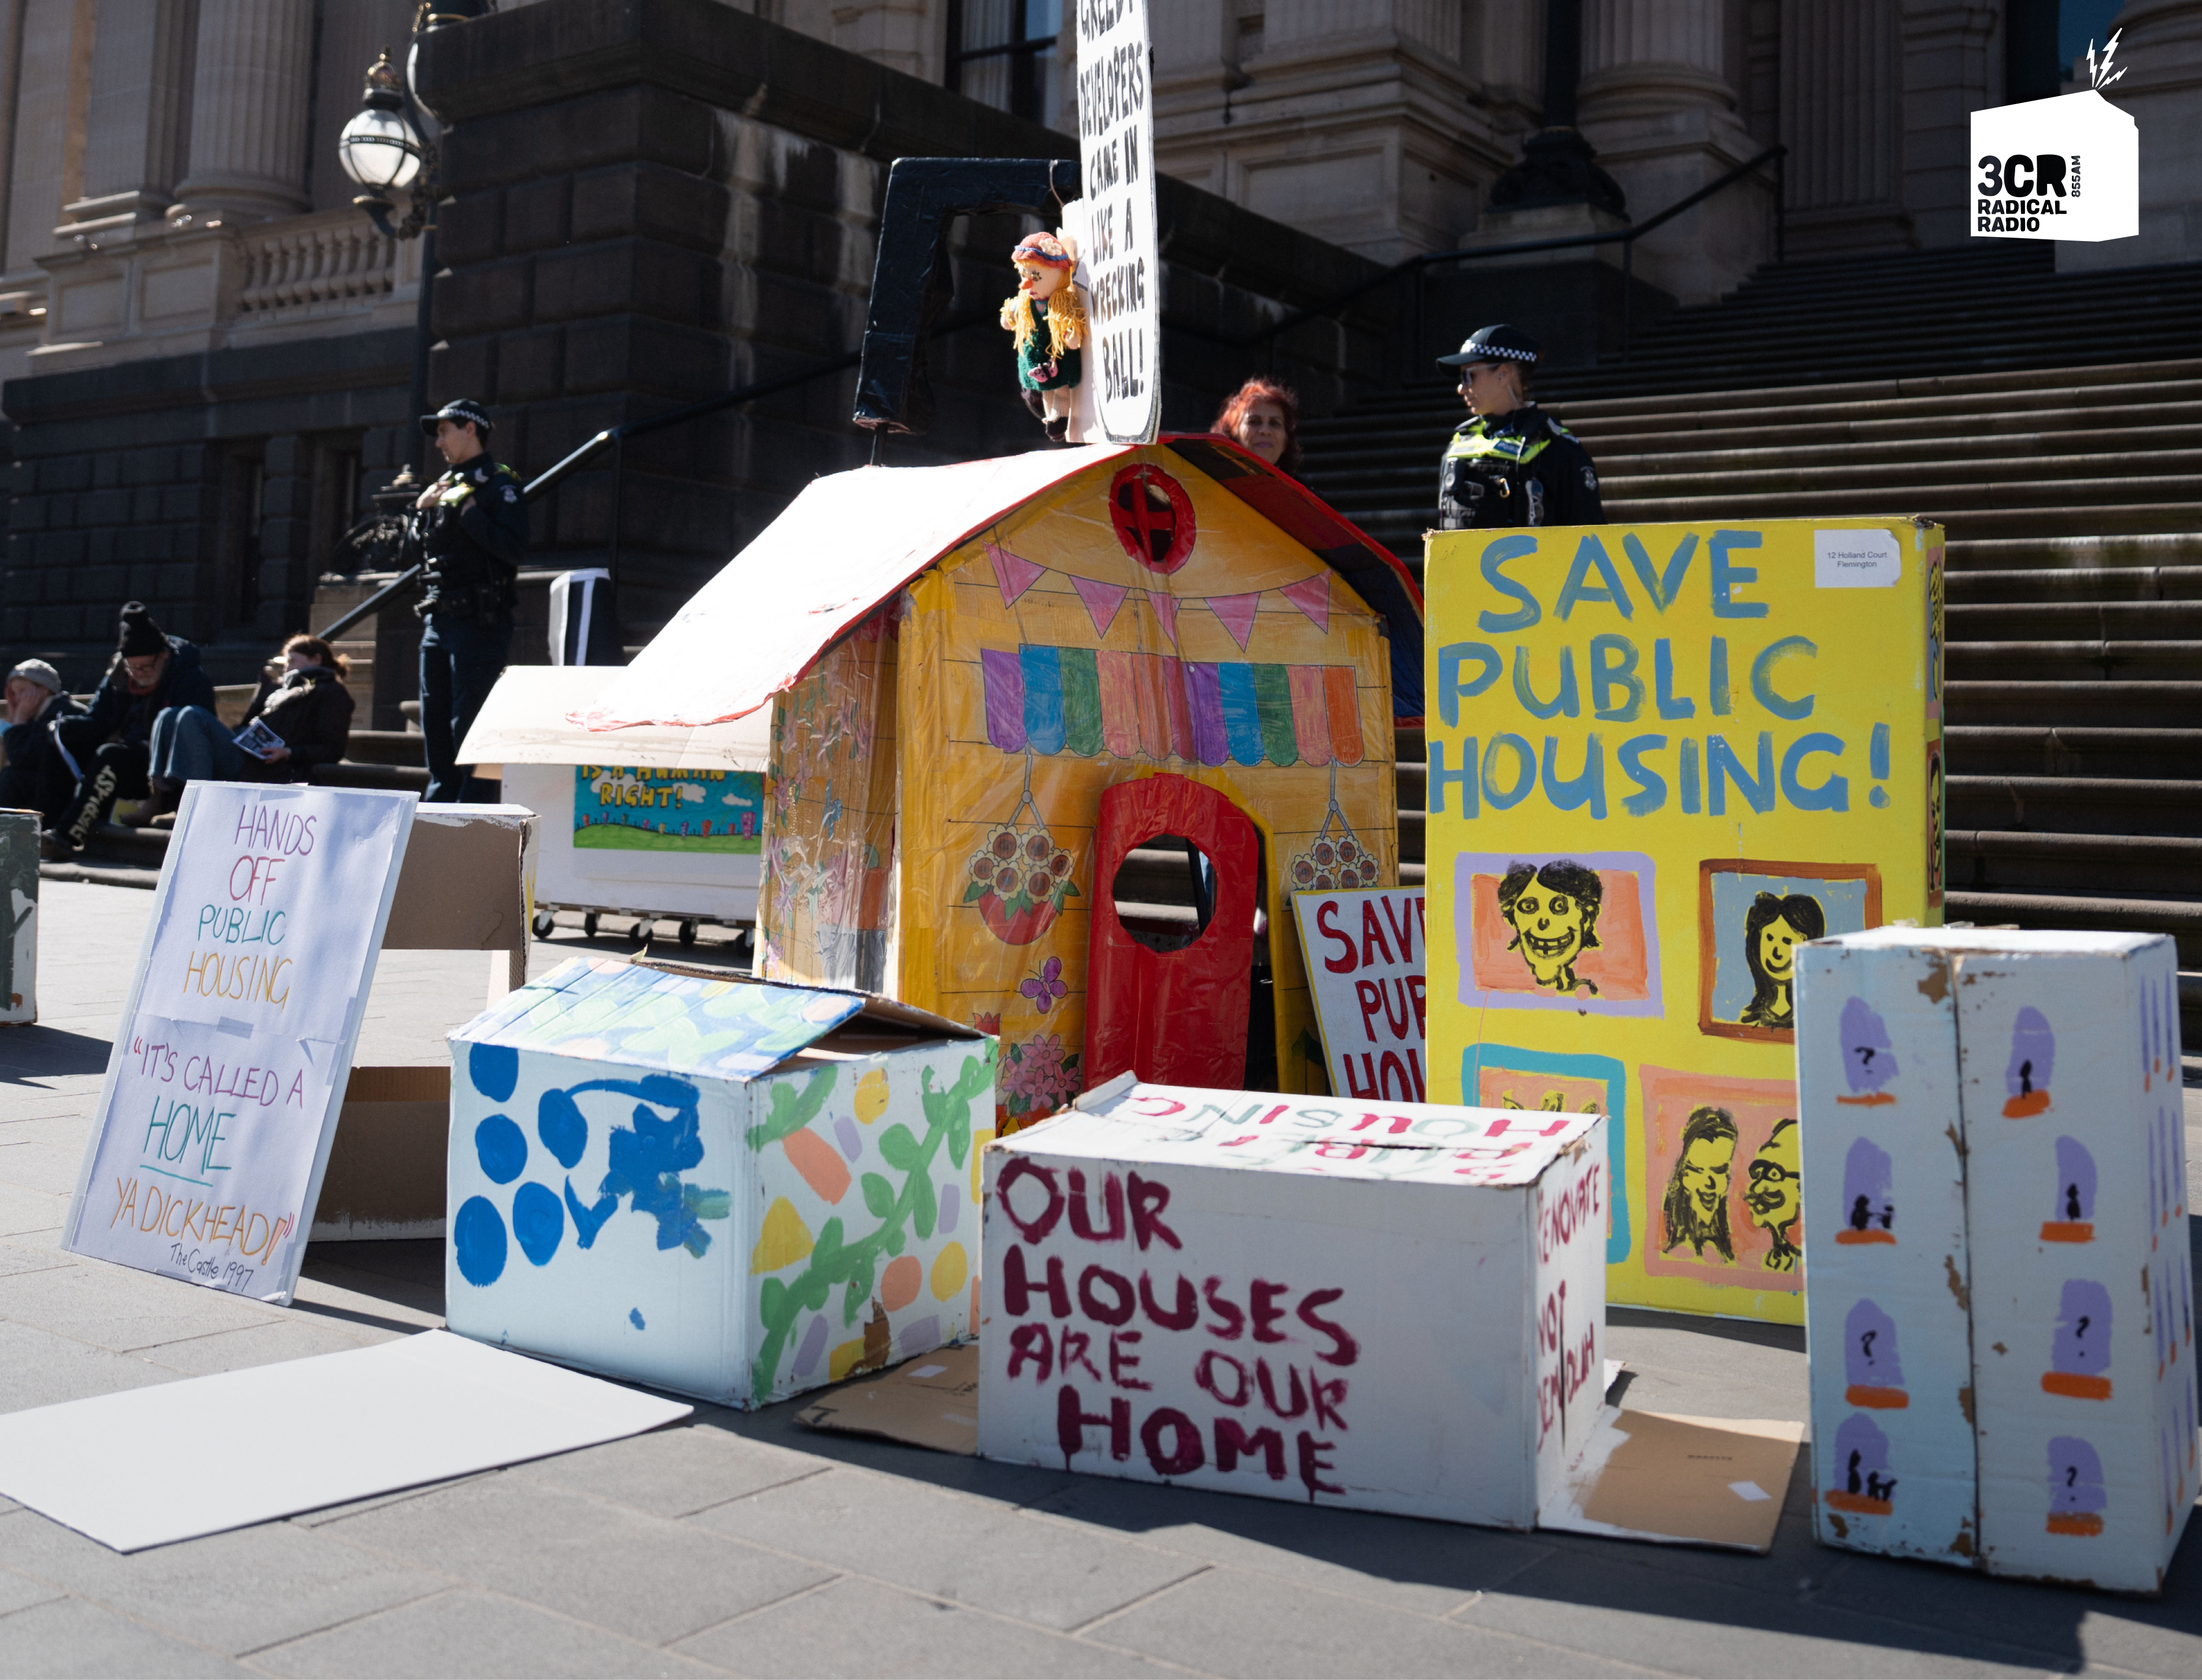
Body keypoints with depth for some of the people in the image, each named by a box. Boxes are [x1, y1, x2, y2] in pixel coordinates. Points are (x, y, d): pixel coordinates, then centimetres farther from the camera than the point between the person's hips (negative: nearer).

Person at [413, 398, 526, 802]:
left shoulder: (500, 485, -6)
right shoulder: (446, 485, 18)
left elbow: (514, 549, -20)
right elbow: (418, 551, 24)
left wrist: (468, 508, -16)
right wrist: (421, 509, 7)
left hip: (478, 622, -9)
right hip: (438, 620, 9)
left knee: (468, 727, -9)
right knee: (435, 721, 12)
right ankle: (439, 806, 20)